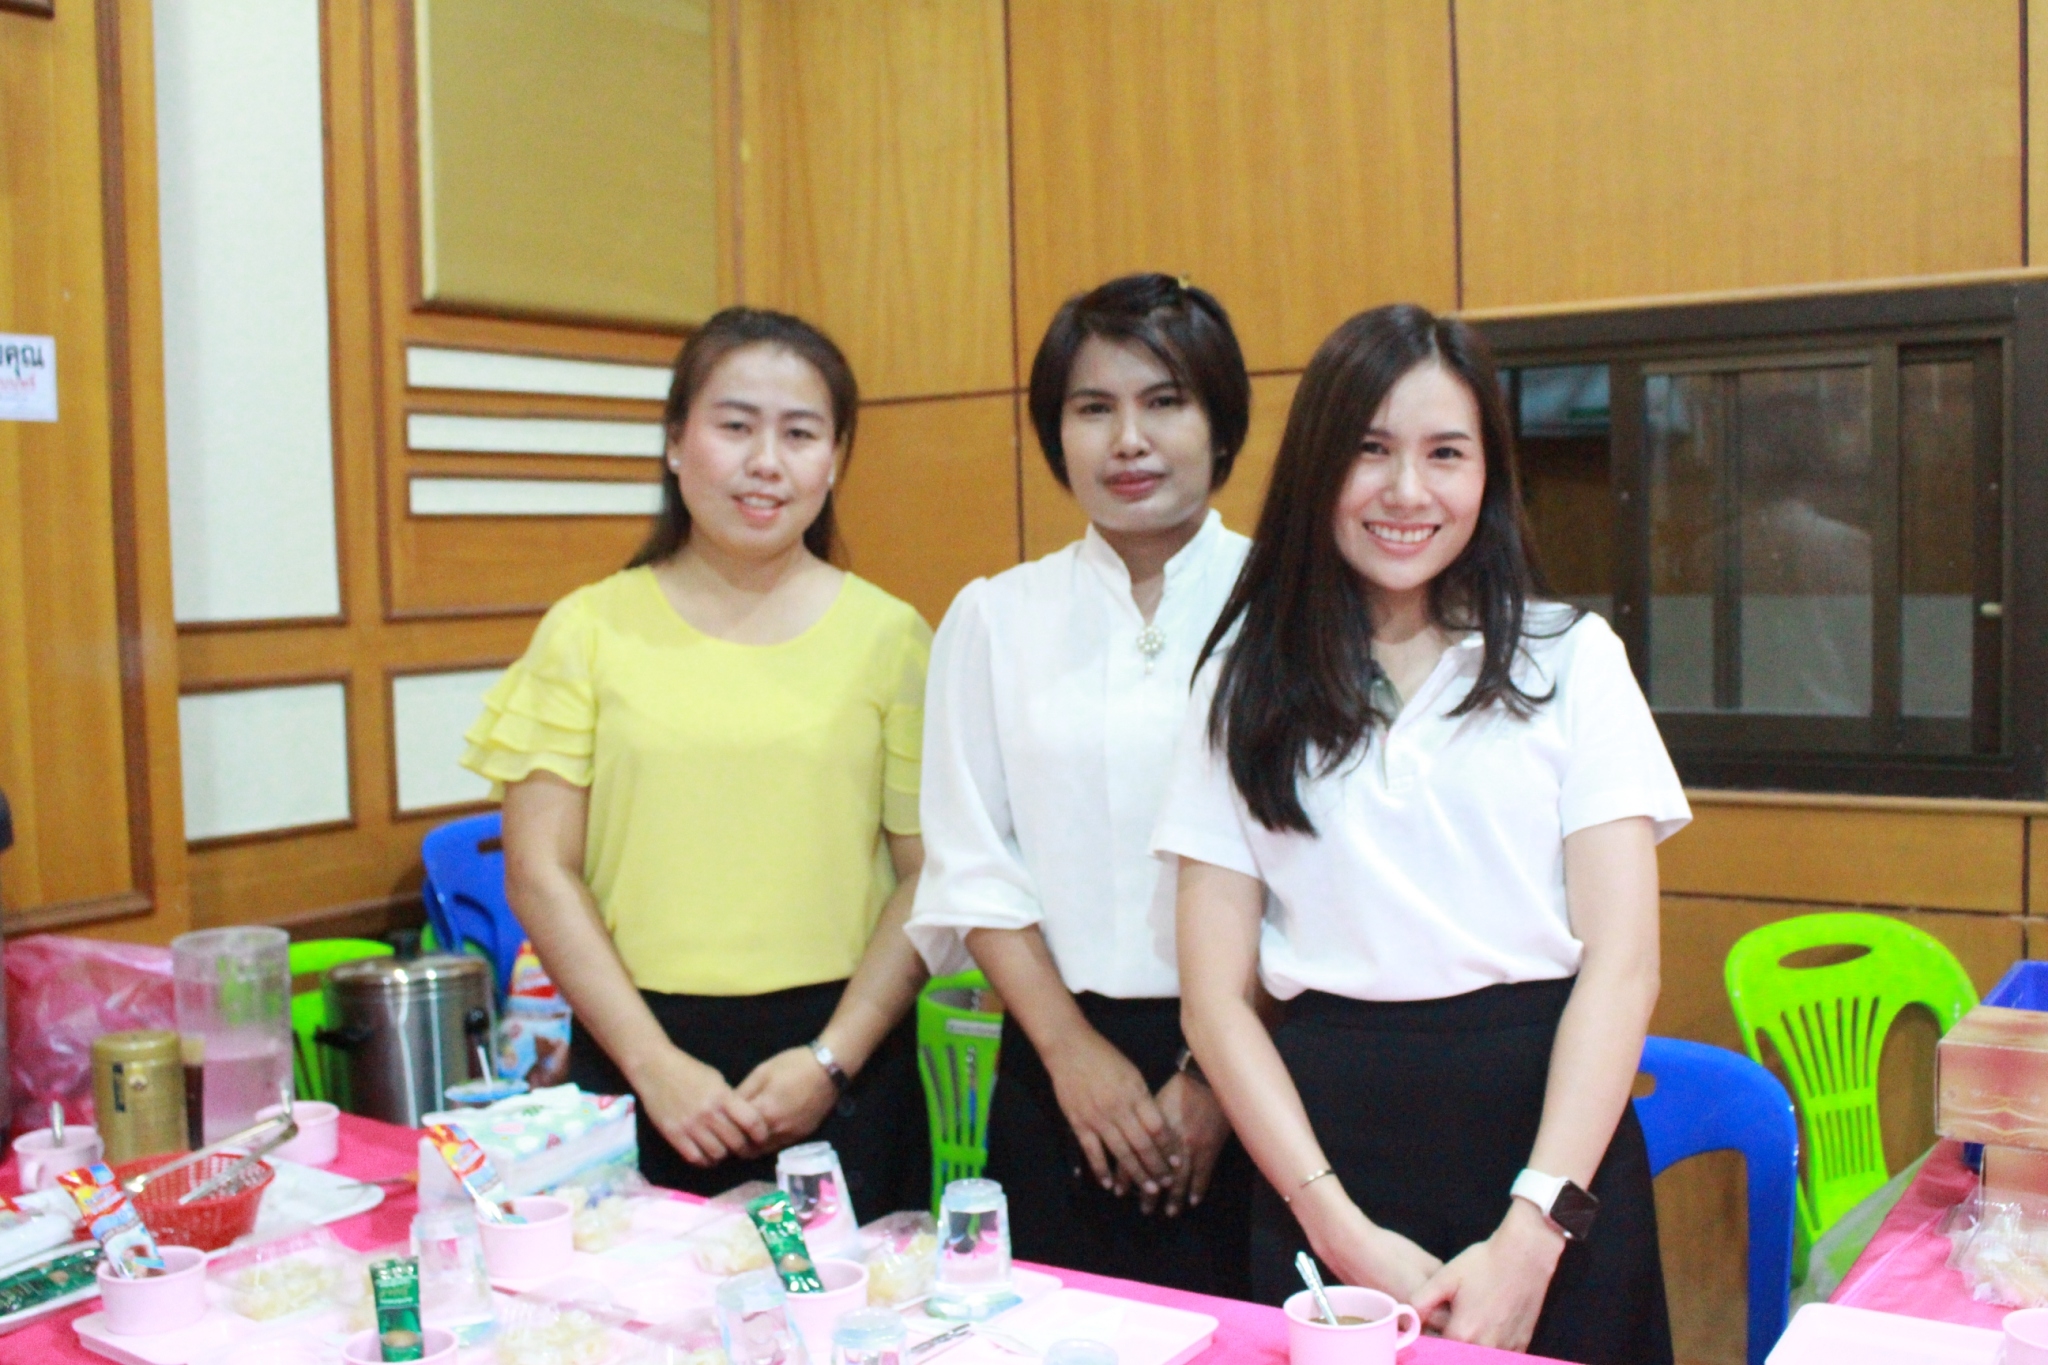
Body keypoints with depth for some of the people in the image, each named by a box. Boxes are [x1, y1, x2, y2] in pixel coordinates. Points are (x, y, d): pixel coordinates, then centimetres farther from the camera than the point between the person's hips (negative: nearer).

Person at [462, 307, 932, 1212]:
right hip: (636, 1055, 0)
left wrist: (831, 1061, -8)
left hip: (840, 1062, 0)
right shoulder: (590, 630, 3)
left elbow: (929, 875, 1)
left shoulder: (887, 636, 2)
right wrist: (656, 1065, -7)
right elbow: (540, 872, 0)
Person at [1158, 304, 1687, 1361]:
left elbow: (1622, 962, -4)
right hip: (1333, 1143, 1)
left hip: (1549, 1129, 0)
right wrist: (1345, 1232, -9)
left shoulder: (1571, 658, 2)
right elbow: (1214, 992, 0)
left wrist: (1531, 1234, -13)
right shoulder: (1247, 682, 3)